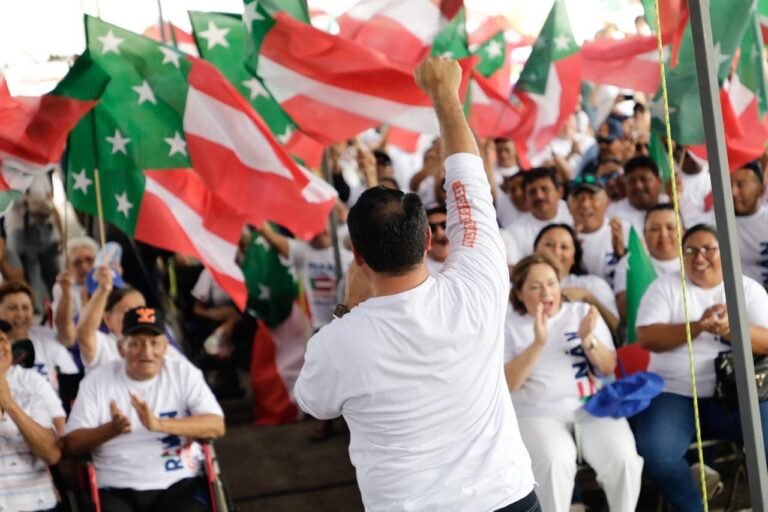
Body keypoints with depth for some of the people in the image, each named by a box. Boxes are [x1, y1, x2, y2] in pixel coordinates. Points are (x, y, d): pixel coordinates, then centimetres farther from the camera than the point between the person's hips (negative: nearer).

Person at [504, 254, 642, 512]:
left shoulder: (583, 312, 12)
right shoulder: (508, 324, 5)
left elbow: (608, 368, 6)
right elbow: (506, 384, -7)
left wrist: (588, 339, -13)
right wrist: (537, 344, -18)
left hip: (592, 407, 2)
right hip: (537, 413, -2)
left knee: (623, 458, -25)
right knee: (555, 462, -34)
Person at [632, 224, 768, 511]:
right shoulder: (665, 287, 8)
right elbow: (647, 337, -6)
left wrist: (730, 329, -20)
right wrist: (698, 326, -19)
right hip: (674, 393, 0)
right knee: (656, 454, -28)